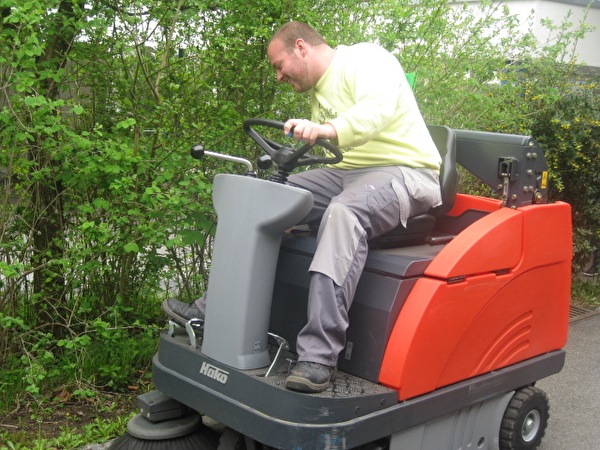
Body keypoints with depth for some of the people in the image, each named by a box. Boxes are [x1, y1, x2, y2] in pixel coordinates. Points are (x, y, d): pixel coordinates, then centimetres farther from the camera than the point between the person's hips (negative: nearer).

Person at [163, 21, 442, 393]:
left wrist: (328, 130, -44)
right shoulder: (319, 92, 22)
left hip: (404, 170, -9)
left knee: (344, 212, -38)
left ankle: (319, 357, -45)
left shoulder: (366, 59, -5)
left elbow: (379, 107, -27)